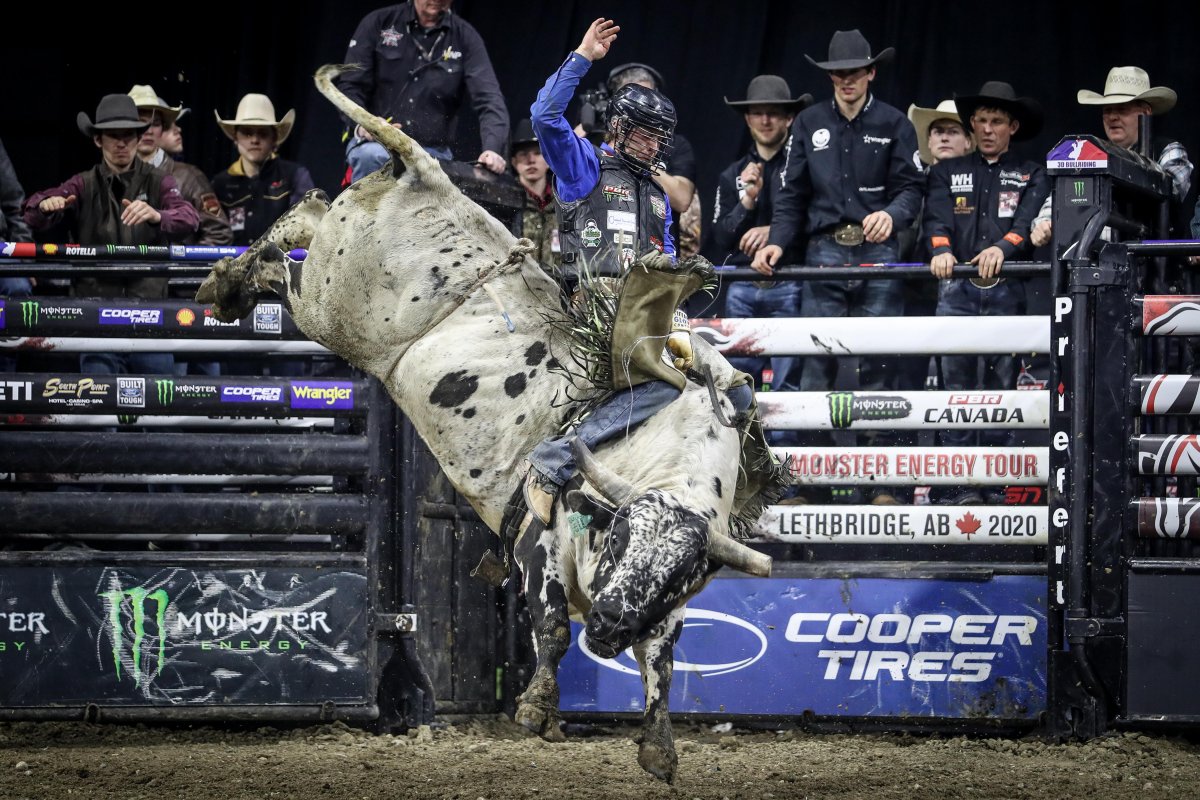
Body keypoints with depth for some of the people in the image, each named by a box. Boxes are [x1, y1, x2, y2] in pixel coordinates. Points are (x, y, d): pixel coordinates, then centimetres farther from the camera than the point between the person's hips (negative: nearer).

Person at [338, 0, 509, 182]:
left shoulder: (465, 37, 3)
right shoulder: (379, 23, 3)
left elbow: (489, 99, -7)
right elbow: (350, 87, 1)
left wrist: (492, 148, -27)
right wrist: (361, 124, -22)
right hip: (375, 141, -2)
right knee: (371, 155, -34)